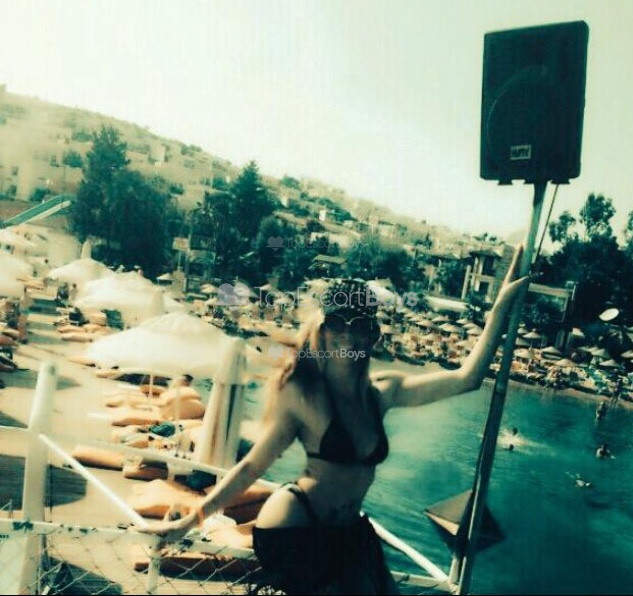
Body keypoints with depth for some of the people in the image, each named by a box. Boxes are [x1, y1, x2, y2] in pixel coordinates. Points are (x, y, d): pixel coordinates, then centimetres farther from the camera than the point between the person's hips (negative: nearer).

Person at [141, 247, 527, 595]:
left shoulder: (382, 391, -3)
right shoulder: (303, 393, -17)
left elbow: (466, 377, -4)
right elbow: (253, 466, -11)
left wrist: (503, 303, -5)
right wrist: (191, 520, -12)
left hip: (347, 532, 6)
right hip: (294, 531, -6)